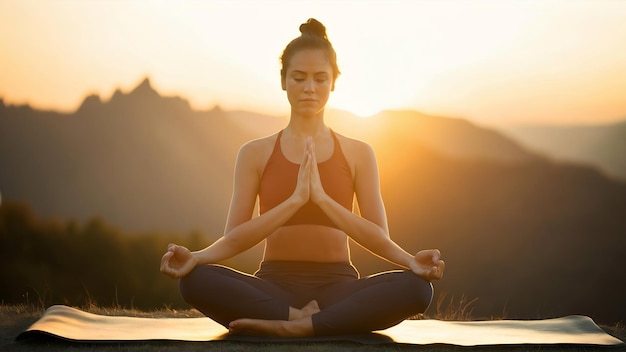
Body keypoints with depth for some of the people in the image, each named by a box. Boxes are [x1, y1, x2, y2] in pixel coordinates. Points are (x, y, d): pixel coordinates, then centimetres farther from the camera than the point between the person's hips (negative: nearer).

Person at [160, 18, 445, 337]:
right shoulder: (255, 153, 8)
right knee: (197, 280, -31)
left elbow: (378, 238, 1)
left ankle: (290, 327, -31)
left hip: (337, 286, 1)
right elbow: (234, 238, -1)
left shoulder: (358, 154, 9)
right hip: (274, 286, 0)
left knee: (415, 287, -31)